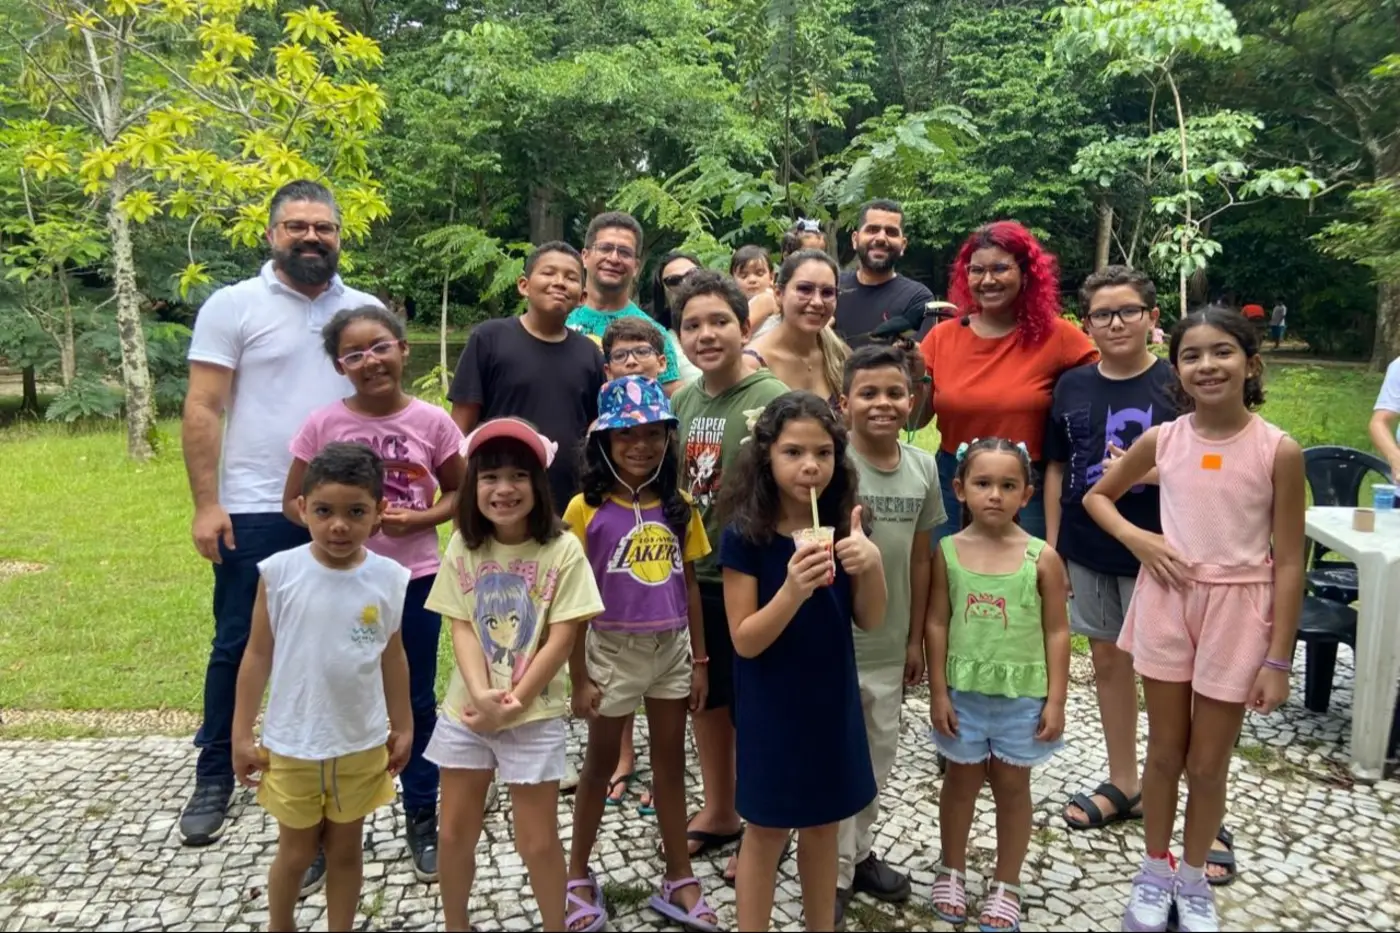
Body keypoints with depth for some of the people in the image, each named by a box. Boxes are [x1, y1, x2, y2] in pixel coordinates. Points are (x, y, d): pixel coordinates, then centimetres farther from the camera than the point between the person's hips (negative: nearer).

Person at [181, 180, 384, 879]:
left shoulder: (366, 311, 8)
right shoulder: (233, 306, -1)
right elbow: (203, 411, -5)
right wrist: (206, 504, -11)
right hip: (256, 511, -2)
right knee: (237, 647, 7)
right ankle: (215, 777, 26)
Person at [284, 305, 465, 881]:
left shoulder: (431, 421, -6)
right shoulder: (322, 424, -7)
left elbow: (459, 492, 5)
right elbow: (293, 502, 1)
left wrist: (418, 519, -14)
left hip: (415, 579, 0)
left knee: (417, 701, 12)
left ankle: (423, 821, 28)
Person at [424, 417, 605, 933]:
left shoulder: (562, 550, -11)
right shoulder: (463, 546, -1)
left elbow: (562, 638, -12)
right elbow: (461, 627, -5)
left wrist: (513, 700, -15)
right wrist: (481, 693, -18)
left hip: (534, 715, -3)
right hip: (466, 710, 3)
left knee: (537, 842, 6)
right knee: (454, 833, 15)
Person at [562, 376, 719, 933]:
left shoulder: (679, 507, 0)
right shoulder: (586, 509, -11)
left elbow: (689, 586, 6)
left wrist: (699, 661, 5)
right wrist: (579, 679, -9)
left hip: (672, 649, 3)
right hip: (614, 650, -3)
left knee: (671, 761, 14)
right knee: (601, 763, 13)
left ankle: (679, 878, 29)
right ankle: (579, 875, 32)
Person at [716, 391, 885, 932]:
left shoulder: (843, 526, -4)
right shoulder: (744, 536, -16)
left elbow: (869, 621, -1)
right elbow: (745, 641, -16)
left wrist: (871, 565, -20)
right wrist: (793, 589, -34)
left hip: (832, 699, 4)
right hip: (771, 706, -4)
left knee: (823, 824, 19)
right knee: (767, 830, 10)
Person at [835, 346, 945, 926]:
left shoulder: (923, 467, 0)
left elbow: (920, 559, 6)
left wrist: (915, 639, 9)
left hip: (889, 645, 5)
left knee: (879, 754, 19)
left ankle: (861, 852, 40)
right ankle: (836, 874, 25)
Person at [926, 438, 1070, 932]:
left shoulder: (1042, 558, -9)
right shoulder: (948, 552, -7)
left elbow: (1057, 632, -4)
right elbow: (937, 625, -3)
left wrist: (1055, 699, -5)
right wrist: (938, 692, -4)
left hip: (1022, 694, -1)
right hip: (964, 691, 1)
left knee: (1012, 785, 14)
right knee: (961, 780, 17)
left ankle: (1006, 886, 31)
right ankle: (952, 872, 37)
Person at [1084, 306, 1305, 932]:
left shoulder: (1278, 451, -10)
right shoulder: (1162, 440, -4)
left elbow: (1288, 563, -7)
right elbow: (1097, 495, 13)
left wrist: (1277, 659, -8)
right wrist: (1138, 539, -7)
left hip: (1238, 610, -2)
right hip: (1167, 599, 2)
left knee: (1208, 761, 11)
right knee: (1164, 751, 15)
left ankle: (1193, 879, 34)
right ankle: (1155, 872, 34)